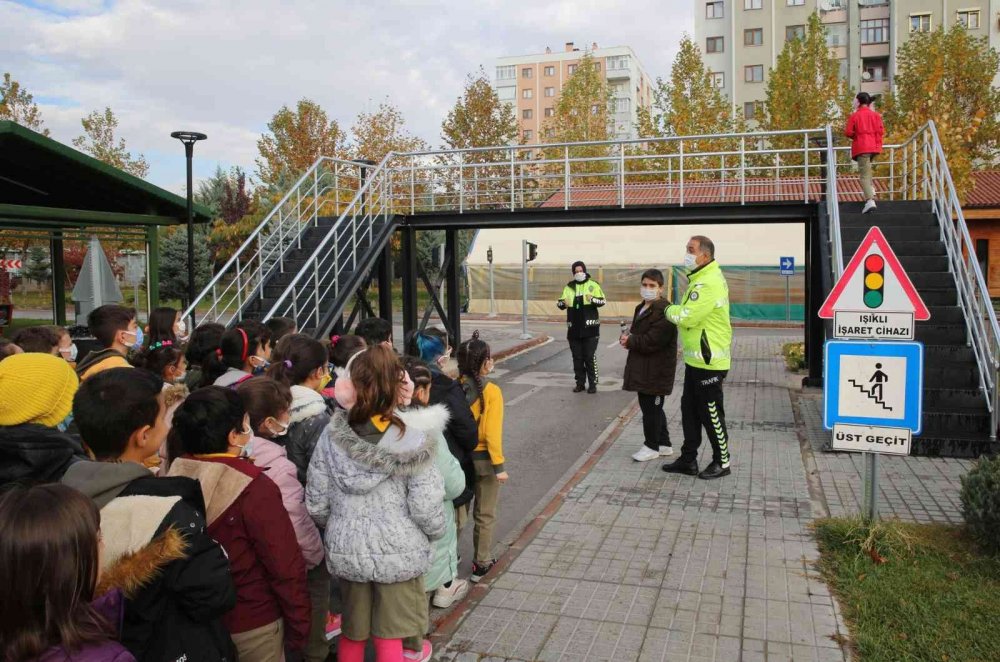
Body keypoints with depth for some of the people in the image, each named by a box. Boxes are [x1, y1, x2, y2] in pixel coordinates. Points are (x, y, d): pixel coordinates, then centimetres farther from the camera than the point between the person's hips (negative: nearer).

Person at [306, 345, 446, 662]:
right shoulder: (410, 442, -19)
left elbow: (316, 505, -3)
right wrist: (436, 532, 6)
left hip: (346, 551, 3)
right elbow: (426, 510, -16)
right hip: (398, 553, -3)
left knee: (352, 634, 23)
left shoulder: (331, 437, -9)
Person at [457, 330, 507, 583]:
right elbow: (492, 432, -20)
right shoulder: (491, 391, -19)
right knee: (485, 514, 13)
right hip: (483, 458, -4)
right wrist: (499, 465, -13)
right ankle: (481, 564, 22)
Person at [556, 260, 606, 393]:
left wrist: (593, 299, -25)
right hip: (574, 328, 4)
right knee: (577, 357, 8)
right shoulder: (569, 287, 11)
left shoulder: (593, 285, 1)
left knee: (590, 357, -4)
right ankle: (580, 383, 17)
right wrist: (563, 303, -17)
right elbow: (560, 303, 7)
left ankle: (593, 383, 5)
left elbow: (603, 301, -5)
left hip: (589, 328, -4)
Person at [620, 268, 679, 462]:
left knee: (651, 408, 1)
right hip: (643, 367, 10)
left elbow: (652, 341, -25)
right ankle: (664, 443, 30)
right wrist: (627, 337, 0)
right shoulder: (641, 308, 14)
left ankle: (652, 446, 15)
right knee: (653, 408, 17)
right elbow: (636, 331, 23)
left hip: (656, 370, -10)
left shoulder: (663, 311, -19)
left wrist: (630, 342, -12)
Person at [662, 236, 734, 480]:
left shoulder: (709, 283, -22)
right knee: (689, 409, 16)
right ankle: (688, 459, 26)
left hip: (708, 361, -10)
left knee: (711, 413, 3)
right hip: (695, 359, 10)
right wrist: (675, 310, -3)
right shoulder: (701, 279, 13)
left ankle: (722, 462, 18)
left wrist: (669, 310, -8)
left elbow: (687, 317, -26)